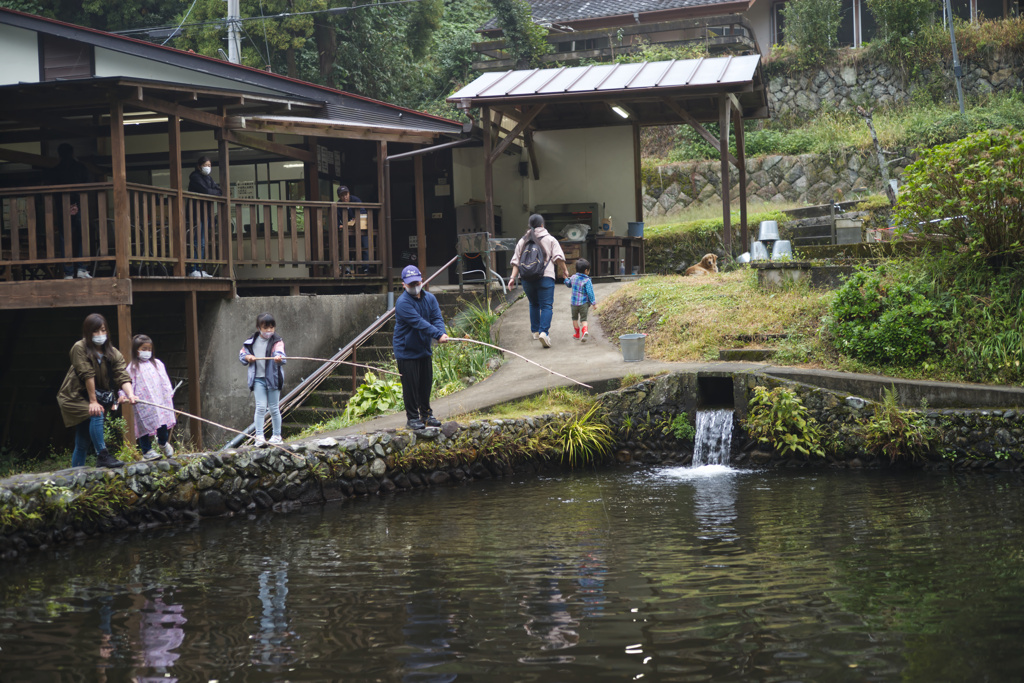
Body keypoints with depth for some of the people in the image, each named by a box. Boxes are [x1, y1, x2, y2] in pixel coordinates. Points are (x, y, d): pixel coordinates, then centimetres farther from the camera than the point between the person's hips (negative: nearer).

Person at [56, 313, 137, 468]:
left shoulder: (113, 353, -3)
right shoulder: (80, 348, -17)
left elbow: (122, 376, -14)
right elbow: (87, 376, -21)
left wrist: (130, 394, -32)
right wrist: (93, 402, -24)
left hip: (96, 396, 5)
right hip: (75, 397, -5)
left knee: (82, 443, 7)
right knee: (96, 414, -30)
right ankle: (102, 456, -26)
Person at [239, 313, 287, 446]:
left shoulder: (277, 342, -5)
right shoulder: (251, 342, 6)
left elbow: (280, 354, -24)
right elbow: (241, 355, 16)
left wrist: (279, 358, -48)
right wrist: (247, 357, -6)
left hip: (273, 378, -1)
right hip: (258, 379, 1)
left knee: (274, 408, 7)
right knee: (261, 407, -6)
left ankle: (277, 436, 20)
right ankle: (259, 436, -3)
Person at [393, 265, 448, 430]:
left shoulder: (429, 298, 3)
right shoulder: (403, 303, -19)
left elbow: (437, 318, -6)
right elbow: (419, 323, -28)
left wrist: (442, 332, -28)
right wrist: (438, 335, -34)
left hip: (424, 349, 6)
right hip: (406, 351, -6)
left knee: (426, 384, 14)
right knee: (411, 386, -1)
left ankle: (426, 414, 27)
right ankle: (412, 418, 10)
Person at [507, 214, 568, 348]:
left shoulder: (522, 241, 14)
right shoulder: (550, 240, 5)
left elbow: (516, 261, 8)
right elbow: (558, 258, -3)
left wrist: (513, 277, 4)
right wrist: (564, 270, 10)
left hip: (527, 278, 4)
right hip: (545, 277, -4)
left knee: (533, 304, 21)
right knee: (546, 306, -7)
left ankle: (535, 331, 26)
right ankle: (544, 332, -25)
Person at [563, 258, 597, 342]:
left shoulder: (573, 278, 3)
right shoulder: (587, 281, -11)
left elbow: (568, 285, 24)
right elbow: (590, 293, -14)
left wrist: (565, 278, 42)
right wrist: (594, 303, -10)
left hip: (574, 303, 3)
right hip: (584, 303, -3)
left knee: (575, 318, 20)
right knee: (583, 319, 2)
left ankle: (577, 333, 28)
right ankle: (584, 330, -23)